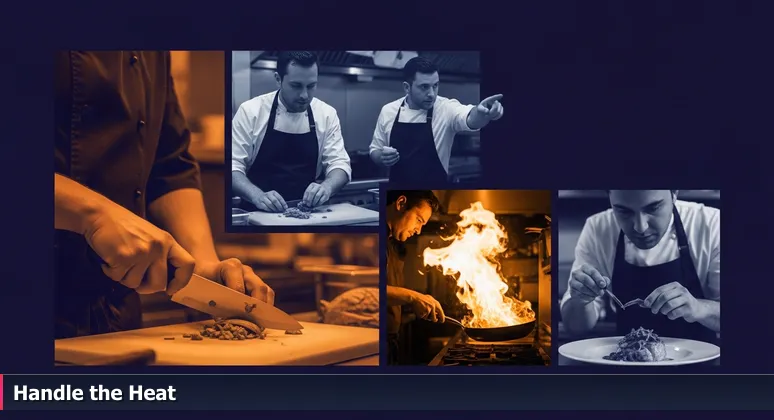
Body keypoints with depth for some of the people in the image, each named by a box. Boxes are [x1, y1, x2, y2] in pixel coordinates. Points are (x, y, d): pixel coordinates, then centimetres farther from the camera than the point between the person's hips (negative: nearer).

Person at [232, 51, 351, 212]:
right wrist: (258, 196, -25)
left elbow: (339, 163, 1)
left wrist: (326, 187, -21)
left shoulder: (327, 114, 1)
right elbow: (233, 165, -7)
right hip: (260, 215, -2)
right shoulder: (250, 111, -6)